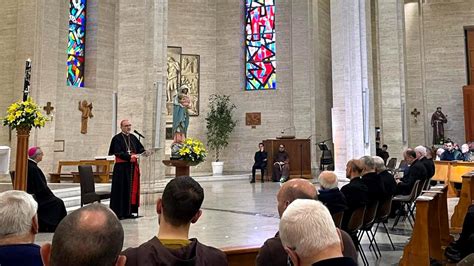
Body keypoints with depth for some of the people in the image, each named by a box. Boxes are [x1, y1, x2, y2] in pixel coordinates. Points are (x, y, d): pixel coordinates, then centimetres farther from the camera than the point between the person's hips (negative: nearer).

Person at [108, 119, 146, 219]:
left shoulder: (133, 137, 13)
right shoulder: (117, 138, -5)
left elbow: (140, 148, 11)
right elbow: (117, 152, -15)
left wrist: (145, 152, -11)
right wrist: (129, 156, -27)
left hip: (132, 167, 6)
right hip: (121, 167, -6)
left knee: (132, 188, 8)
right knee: (121, 189, -3)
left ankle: (128, 211, 16)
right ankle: (119, 212, 4)